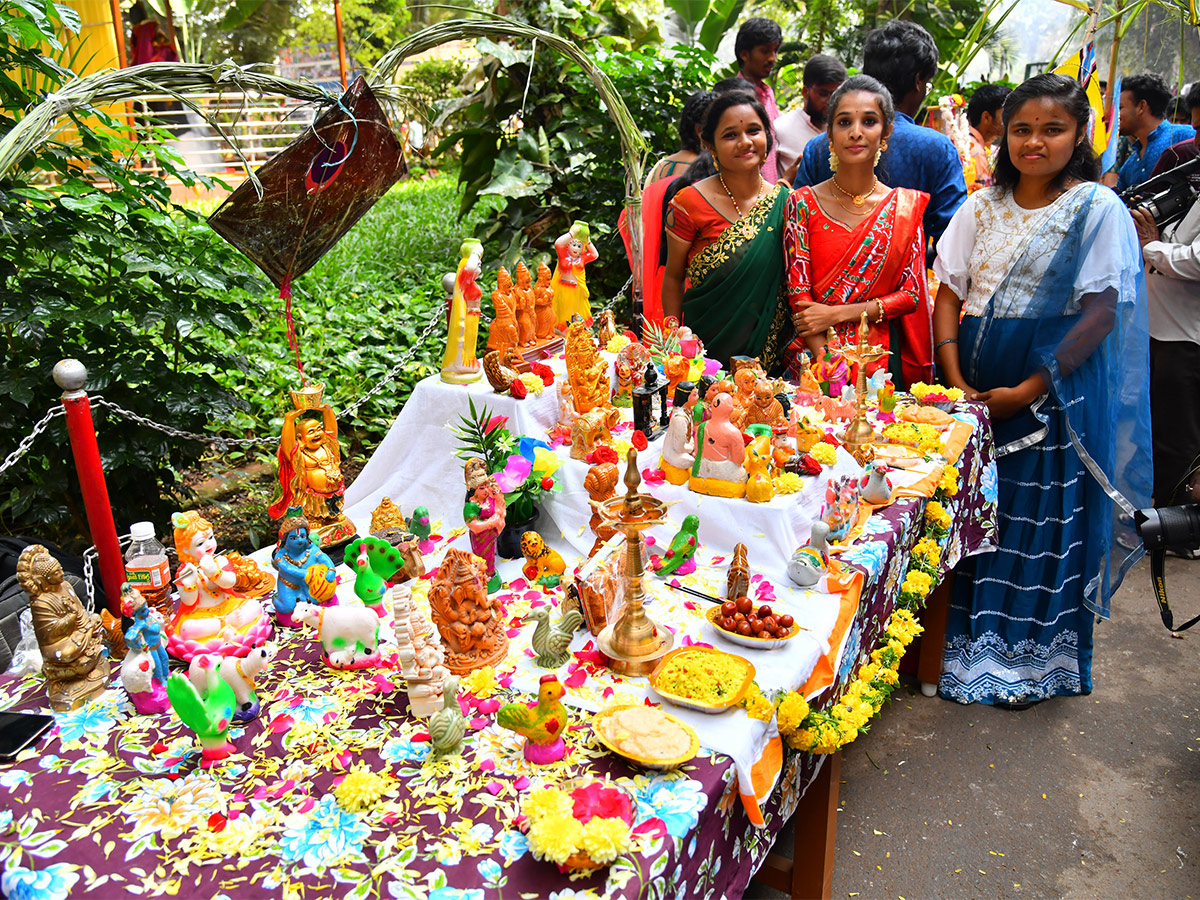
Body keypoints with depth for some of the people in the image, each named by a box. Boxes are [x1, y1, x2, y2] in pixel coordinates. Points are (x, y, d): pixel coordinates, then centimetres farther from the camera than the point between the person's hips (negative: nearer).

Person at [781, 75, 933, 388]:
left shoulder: (908, 206, 6)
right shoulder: (803, 202, 1)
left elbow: (911, 295, 3)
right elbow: (798, 291, -4)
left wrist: (836, 313, -10)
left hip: (882, 358, 1)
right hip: (814, 357, -1)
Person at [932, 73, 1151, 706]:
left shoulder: (1098, 210, -4)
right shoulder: (984, 206, 8)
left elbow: (1101, 312, -11)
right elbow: (949, 295, 5)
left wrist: (1028, 390, -15)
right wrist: (956, 382, -7)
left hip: (1052, 396, -4)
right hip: (974, 393, 4)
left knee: (1040, 525, 4)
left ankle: (1028, 660, 22)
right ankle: (964, 643, 28)